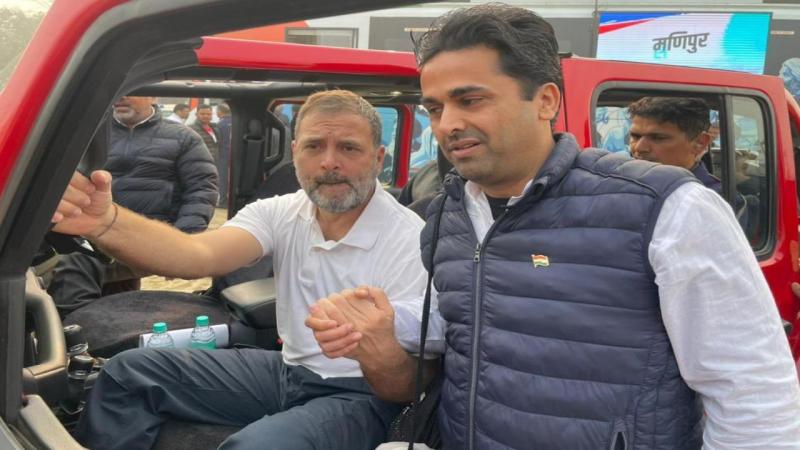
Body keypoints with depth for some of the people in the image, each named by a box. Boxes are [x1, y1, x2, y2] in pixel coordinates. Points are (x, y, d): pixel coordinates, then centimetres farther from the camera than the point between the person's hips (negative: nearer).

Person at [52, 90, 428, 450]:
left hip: (360, 394, -5)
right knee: (129, 373, 1)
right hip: (288, 370, 6)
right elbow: (199, 256, -22)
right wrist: (106, 222, -40)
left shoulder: (410, 239, -18)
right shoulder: (281, 213, -3)